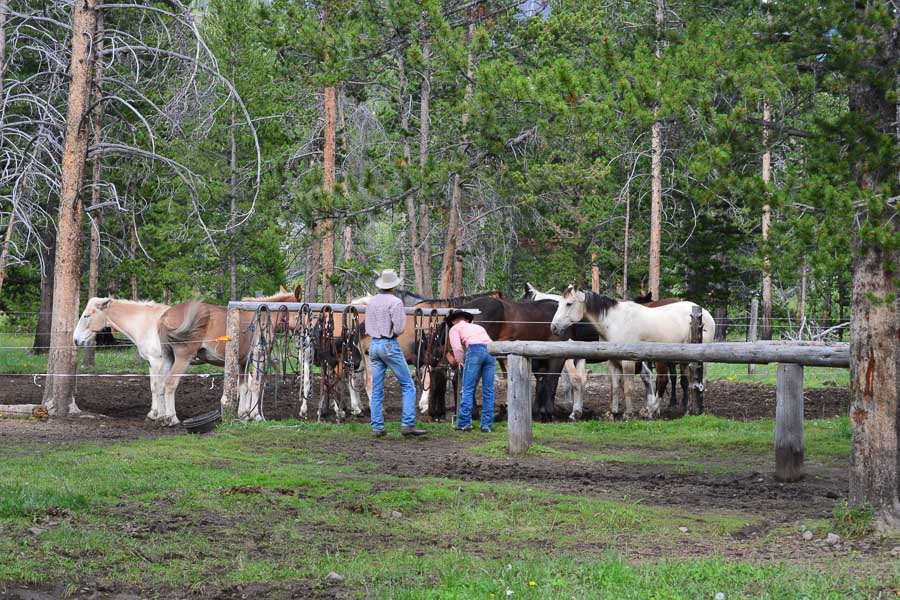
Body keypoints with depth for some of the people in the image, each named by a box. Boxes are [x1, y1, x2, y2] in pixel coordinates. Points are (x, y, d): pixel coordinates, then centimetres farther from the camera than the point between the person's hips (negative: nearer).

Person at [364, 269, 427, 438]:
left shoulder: (371, 302, 10)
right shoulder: (395, 302, -11)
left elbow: (368, 329, 15)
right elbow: (398, 329, -17)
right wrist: (403, 319, 3)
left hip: (374, 345, 7)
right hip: (390, 345, -7)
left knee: (377, 390, 7)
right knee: (408, 386, 0)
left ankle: (377, 427, 4)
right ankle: (408, 424, -8)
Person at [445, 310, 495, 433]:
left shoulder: (455, 328, 21)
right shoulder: (478, 327, 37)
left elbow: (457, 348, 4)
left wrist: (462, 363, 17)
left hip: (475, 349, -5)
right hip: (490, 350, 5)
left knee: (468, 389, 1)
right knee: (488, 390, 8)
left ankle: (464, 423, 0)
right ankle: (487, 425, 8)